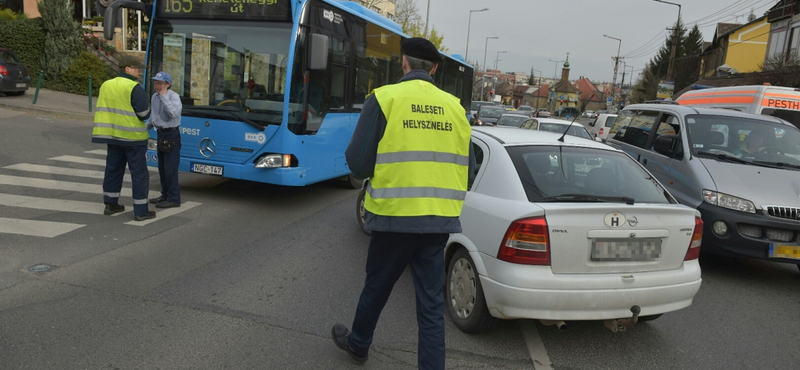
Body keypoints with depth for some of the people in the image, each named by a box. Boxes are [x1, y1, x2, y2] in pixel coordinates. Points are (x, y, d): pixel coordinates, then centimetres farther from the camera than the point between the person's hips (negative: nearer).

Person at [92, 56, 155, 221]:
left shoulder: (106, 85, 10)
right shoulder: (134, 88, -14)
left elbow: (102, 111, 14)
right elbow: (144, 114, -16)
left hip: (112, 135, 7)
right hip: (133, 137, -7)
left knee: (113, 169, 19)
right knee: (139, 173, -1)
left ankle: (110, 204, 26)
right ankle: (141, 211, 0)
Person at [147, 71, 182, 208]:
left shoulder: (173, 96, -15)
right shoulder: (154, 97, 9)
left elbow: (174, 113, -31)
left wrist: (164, 96, -27)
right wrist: (145, 127, 9)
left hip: (171, 134, -9)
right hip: (160, 133, 9)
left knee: (170, 168, -6)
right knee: (162, 167, 15)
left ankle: (174, 198, 0)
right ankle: (166, 194, 26)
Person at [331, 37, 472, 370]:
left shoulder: (384, 99, -7)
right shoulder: (454, 107, 6)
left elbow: (358, 162, -7)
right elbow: (463, 167, 12)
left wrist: (369, 173, 13)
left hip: (394, 215, -2)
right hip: (439, 219, 3)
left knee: (376, 287, 19)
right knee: (431, 301, 9)